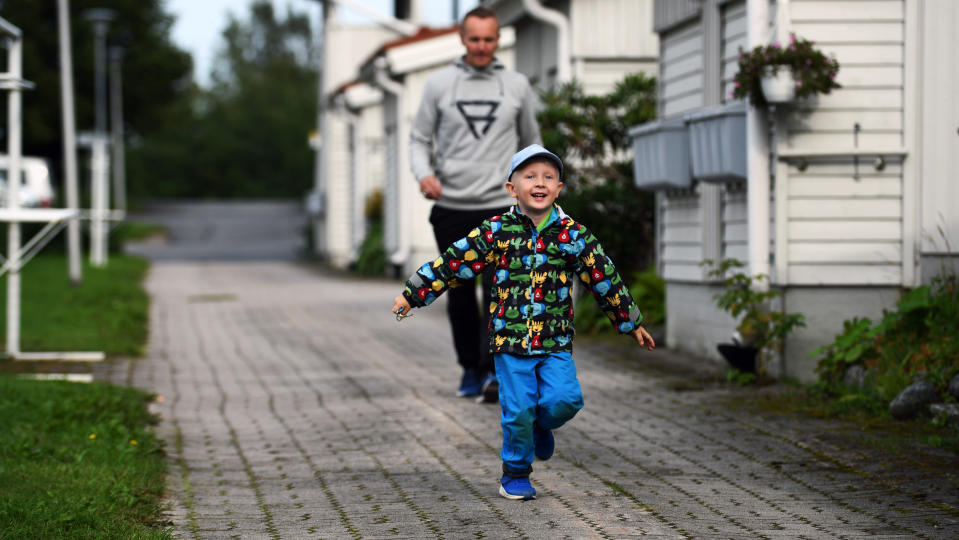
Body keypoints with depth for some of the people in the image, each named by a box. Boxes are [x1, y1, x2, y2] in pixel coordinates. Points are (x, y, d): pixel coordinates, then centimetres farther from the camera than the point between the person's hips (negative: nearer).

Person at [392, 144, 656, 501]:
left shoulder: (573, 234, 2)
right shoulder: (497, 232, -1)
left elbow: (604, 278, 10)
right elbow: (455, 262, 4)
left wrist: (631, 323, 17)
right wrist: (412, 294, 5)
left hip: (555, 341, 1)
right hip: (511, 338, -1)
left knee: (564, 399, -14)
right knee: (517, 410, -4)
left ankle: (541, 425, 21)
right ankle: (515, 474, 17)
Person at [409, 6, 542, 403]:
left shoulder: (517, 86, 6)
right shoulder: (439, 84, 4)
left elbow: (530, 143, 17)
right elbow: (420, 138, 9)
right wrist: (424, 175, -12)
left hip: (500, 206, -1)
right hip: (451, 207, 1)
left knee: (498, 290, -15)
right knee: (459, 295, 8)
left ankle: (493, 373, -17)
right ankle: (470, 369, 22)